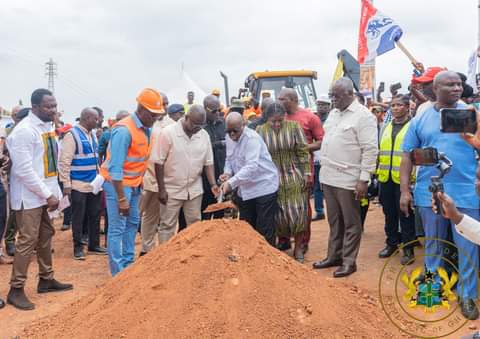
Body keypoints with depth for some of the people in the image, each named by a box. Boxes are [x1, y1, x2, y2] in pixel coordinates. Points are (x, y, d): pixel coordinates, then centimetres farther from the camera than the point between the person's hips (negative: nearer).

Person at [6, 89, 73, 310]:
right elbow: (24, 170, -21)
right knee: (28, 241, -6)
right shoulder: (24, 131, -17)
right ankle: (16, 290, 5)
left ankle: (46, 279, 31)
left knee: (46, 237, 17)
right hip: (30, 196, -8)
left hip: (45, 194, 8)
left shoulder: (48, 127, 9)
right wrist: (47, 195, -18)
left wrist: (55, 192, 10)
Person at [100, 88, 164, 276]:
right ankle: (118, 273, 1)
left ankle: (128, 264, 29)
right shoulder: (124, 130, -22)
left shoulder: (146, 129, 4)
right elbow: (116, 168, -23)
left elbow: (143, 158, 8)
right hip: (118, 183, -9)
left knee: (132, 223, 16)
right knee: (117, 228, -5)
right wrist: (121, 199, -22)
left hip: (134, 183, 9)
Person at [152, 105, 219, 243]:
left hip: (194, 189, 4)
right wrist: (161, 189, -11)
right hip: (172, 190, -4)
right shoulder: (168, 133, -12)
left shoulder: (204, 135, 1)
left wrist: (212, 184, -7)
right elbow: (159, 163, -10)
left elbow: (208, 162, 7)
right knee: (167, 226, 4)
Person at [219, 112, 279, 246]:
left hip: (264, 188, -7)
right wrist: (228, 173, -5)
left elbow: (252, 166, -31)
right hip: (244, 190, 8)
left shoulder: (252, 138, -20)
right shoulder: (229, 138, 4)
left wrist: (231, 183, -37)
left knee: (265, 231, -5)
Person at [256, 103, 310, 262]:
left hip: (293, 178, 0)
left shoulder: (294, 127, -4)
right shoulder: (261, 131, -2)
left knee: (297, 212, 1)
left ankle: (298, 248, 15)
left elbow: (303, 152, -1)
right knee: (277, 215, 5)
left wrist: (306, 173, -4)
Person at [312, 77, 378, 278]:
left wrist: (364, 179, -19)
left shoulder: (363, 115, -13)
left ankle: (349, 261, 14)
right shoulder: (333, 113, 13)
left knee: (351, 223, 5)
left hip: (348, 179, -7)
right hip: (329, 177, 8)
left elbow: (370, 150, -16)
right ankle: (334, 255, 28)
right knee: (334, 221, 17)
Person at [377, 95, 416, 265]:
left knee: (405, 214, 1)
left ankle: (408, 248, 11)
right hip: (386, 177, 6)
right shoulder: (387, 127, 15)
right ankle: (392, 243, 26)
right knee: (389, 213, 13)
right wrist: (379, 170, 12)